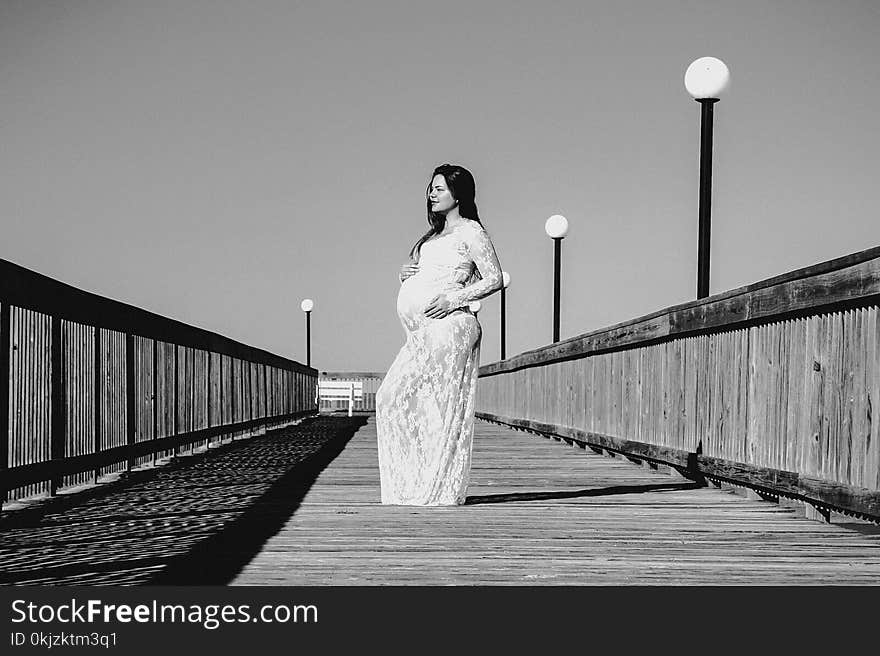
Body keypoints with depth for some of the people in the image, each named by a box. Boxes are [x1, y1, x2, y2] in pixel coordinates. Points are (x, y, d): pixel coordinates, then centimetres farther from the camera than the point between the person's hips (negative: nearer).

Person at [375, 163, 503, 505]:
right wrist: (405, 273, 9)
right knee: (391, 398, 4)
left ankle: (440, 489, -4)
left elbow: (495, 279, -7)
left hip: (447, 327, -9)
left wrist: (454, 299, -15)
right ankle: (414, 485, 9)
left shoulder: (469, 231, 0)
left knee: (438, 406, -10)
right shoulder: (433, 236, 24)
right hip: (422, 334, 9)